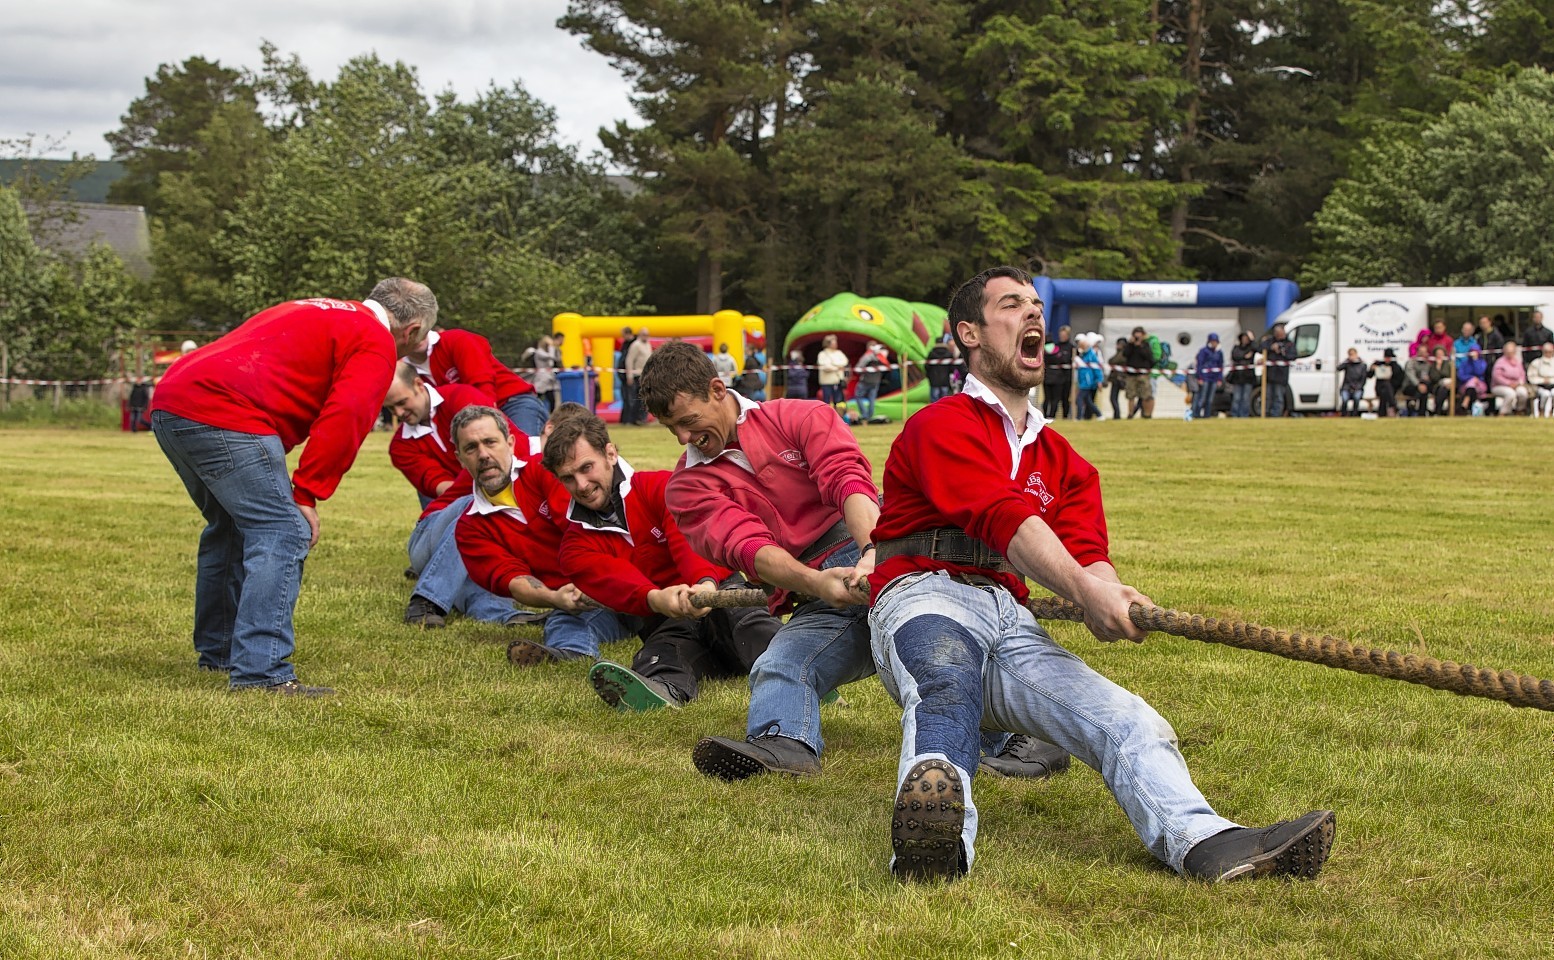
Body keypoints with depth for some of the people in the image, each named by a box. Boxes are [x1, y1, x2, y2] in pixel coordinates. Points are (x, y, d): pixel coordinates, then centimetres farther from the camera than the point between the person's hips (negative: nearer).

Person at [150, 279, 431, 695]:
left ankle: (218, 651, 34)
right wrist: (307, 495, -7)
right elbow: (343, 419, -11)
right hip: (222, 415, -10)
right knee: (283, 535, -9)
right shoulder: (377, 342, 3)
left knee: (230, 527, 25)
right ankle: (260, 670, -16)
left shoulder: (312, 313, 31)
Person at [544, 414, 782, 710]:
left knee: (744, 616, -35)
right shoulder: (576, 546, 10)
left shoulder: (661, 487, 6)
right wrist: (655, 599, -35)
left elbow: (689, 540, -15)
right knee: (671, 639, -35)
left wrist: (706, 583, -37)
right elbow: (614, 578, -12)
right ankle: (663, 688, -70)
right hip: (664, 622, 1)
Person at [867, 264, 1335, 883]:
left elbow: (1085, 551, 8)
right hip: (928, 600, -6)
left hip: (1012, 623, 6)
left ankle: (1204, 843, -49)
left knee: (1125, 718, -21)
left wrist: (1109, 592, -20)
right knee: (946, 688, -41)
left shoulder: (1063, 460, 28)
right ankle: (937, 838, -72)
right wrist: (1086, 593, -31)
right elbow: (1005, 519, -14)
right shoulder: (942, 425, 6)